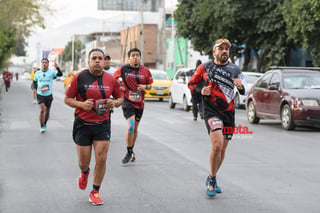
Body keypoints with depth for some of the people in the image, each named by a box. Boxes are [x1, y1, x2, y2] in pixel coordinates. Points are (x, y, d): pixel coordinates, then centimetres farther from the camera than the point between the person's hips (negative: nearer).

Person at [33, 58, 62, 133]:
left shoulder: (51, 72, -4)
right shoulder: (38, 73, 2)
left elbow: (60, 74, -19)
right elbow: (34, 81, 16)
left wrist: (57, 68, -37)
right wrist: (35, 88, -2)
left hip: (49, 95, 1)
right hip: (40, 95, -1)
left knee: (47, 112, 12)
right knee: (42, 110, -18)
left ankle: (45, 125, 36)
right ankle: (41, 127, -8)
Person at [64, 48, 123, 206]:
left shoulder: (111, 80, 2)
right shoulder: (79, 78, -5)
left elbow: (120, 97, 15)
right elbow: (67, 99, 0)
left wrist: (115, 103, -8)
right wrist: (81, 104, -18)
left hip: (102, 124, 1)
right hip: (83, 124, -1)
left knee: (101, 159, -5)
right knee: (84, 162, 6)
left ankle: (95, 192, 12)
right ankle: (84, 172, 44)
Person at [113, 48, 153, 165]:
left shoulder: (145, 71, 1)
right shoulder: (123, 69, -4)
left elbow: (150, 85, 11)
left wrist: (145, 87, -10)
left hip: (139, 102, 3)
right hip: (127, 101, -3)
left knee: (135, 128, 14)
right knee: (131, 126, -19)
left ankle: (131, 151, 31)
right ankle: (129, 153, -9)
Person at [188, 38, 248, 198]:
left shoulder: (235, 69, 9)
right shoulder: (205, 67, 2)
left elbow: (245, 91, 10)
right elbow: (191, 83, 11)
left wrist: (240, 86, -13)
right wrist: (201, 91, -9)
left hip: (229, 113, 4)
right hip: (211, 111, -4)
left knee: (222, 150, 10)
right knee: (217, 145, -22)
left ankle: (211, 180, 31)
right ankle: (212, 180, -5)